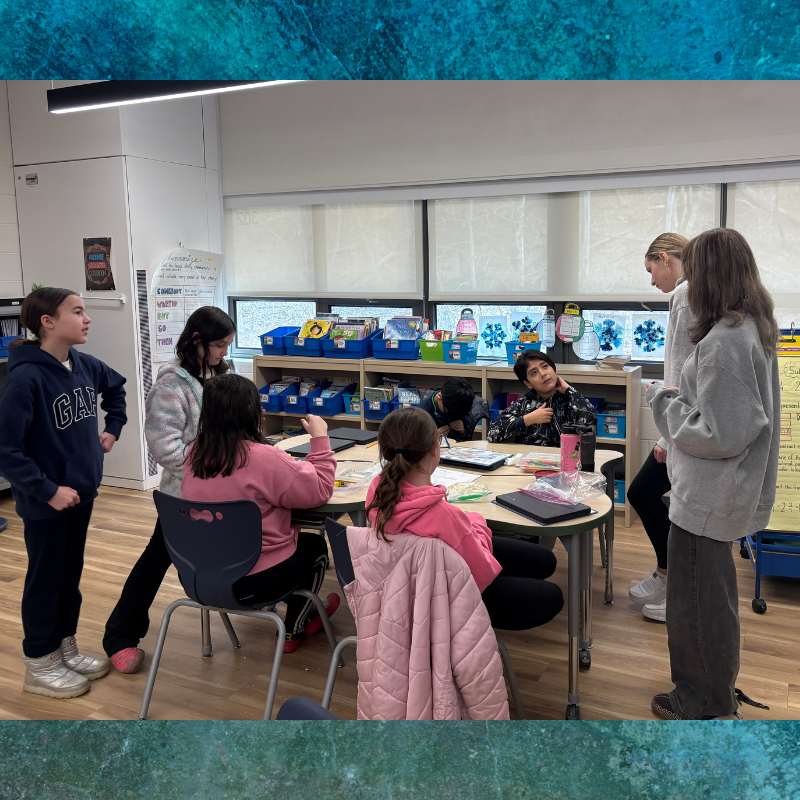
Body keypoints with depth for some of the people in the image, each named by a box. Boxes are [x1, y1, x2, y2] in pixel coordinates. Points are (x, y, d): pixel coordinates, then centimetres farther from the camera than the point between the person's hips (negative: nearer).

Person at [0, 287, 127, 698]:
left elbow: (115, 386, 23)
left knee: (70, 574, 20)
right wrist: (48, 491, -23)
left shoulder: (84, 365, -2)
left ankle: (65, 649, 37)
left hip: (81, 491, 7)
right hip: (45, 503, -7)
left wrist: (113, 428, 14)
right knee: (45, 580, 10)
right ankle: (39, 666, 28)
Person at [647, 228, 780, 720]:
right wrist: (680, 398, 9)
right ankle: (717, 687, 43)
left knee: (697, 600, 7)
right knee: (714, 592, 24)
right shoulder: (754, 329, 6)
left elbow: (722, 435, -26)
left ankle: (701, 703, 26)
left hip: (707, 499, -10)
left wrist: (666, 404, -13)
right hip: (725, 492, 10)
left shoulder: (722, 343, -26)